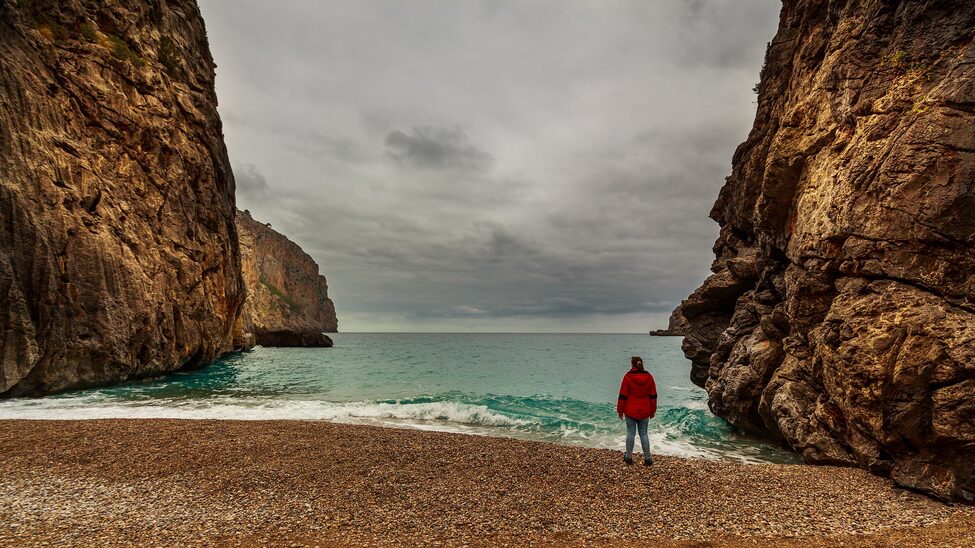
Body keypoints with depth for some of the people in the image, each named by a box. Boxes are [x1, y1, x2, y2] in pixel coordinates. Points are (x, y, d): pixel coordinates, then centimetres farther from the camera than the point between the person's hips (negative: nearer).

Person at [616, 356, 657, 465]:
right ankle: (647, 458, 12)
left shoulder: (628, 377, -10)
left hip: (630, 411, -3)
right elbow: (653, 396, 5)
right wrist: (652, 411, 15)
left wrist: (620, 410, 1)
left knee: (630, 433, 7)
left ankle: (629, 457, 16)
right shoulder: (649, 377, 0)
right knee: (644, 434, 10)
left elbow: (623, 395, -8)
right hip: (644, 412, 3)